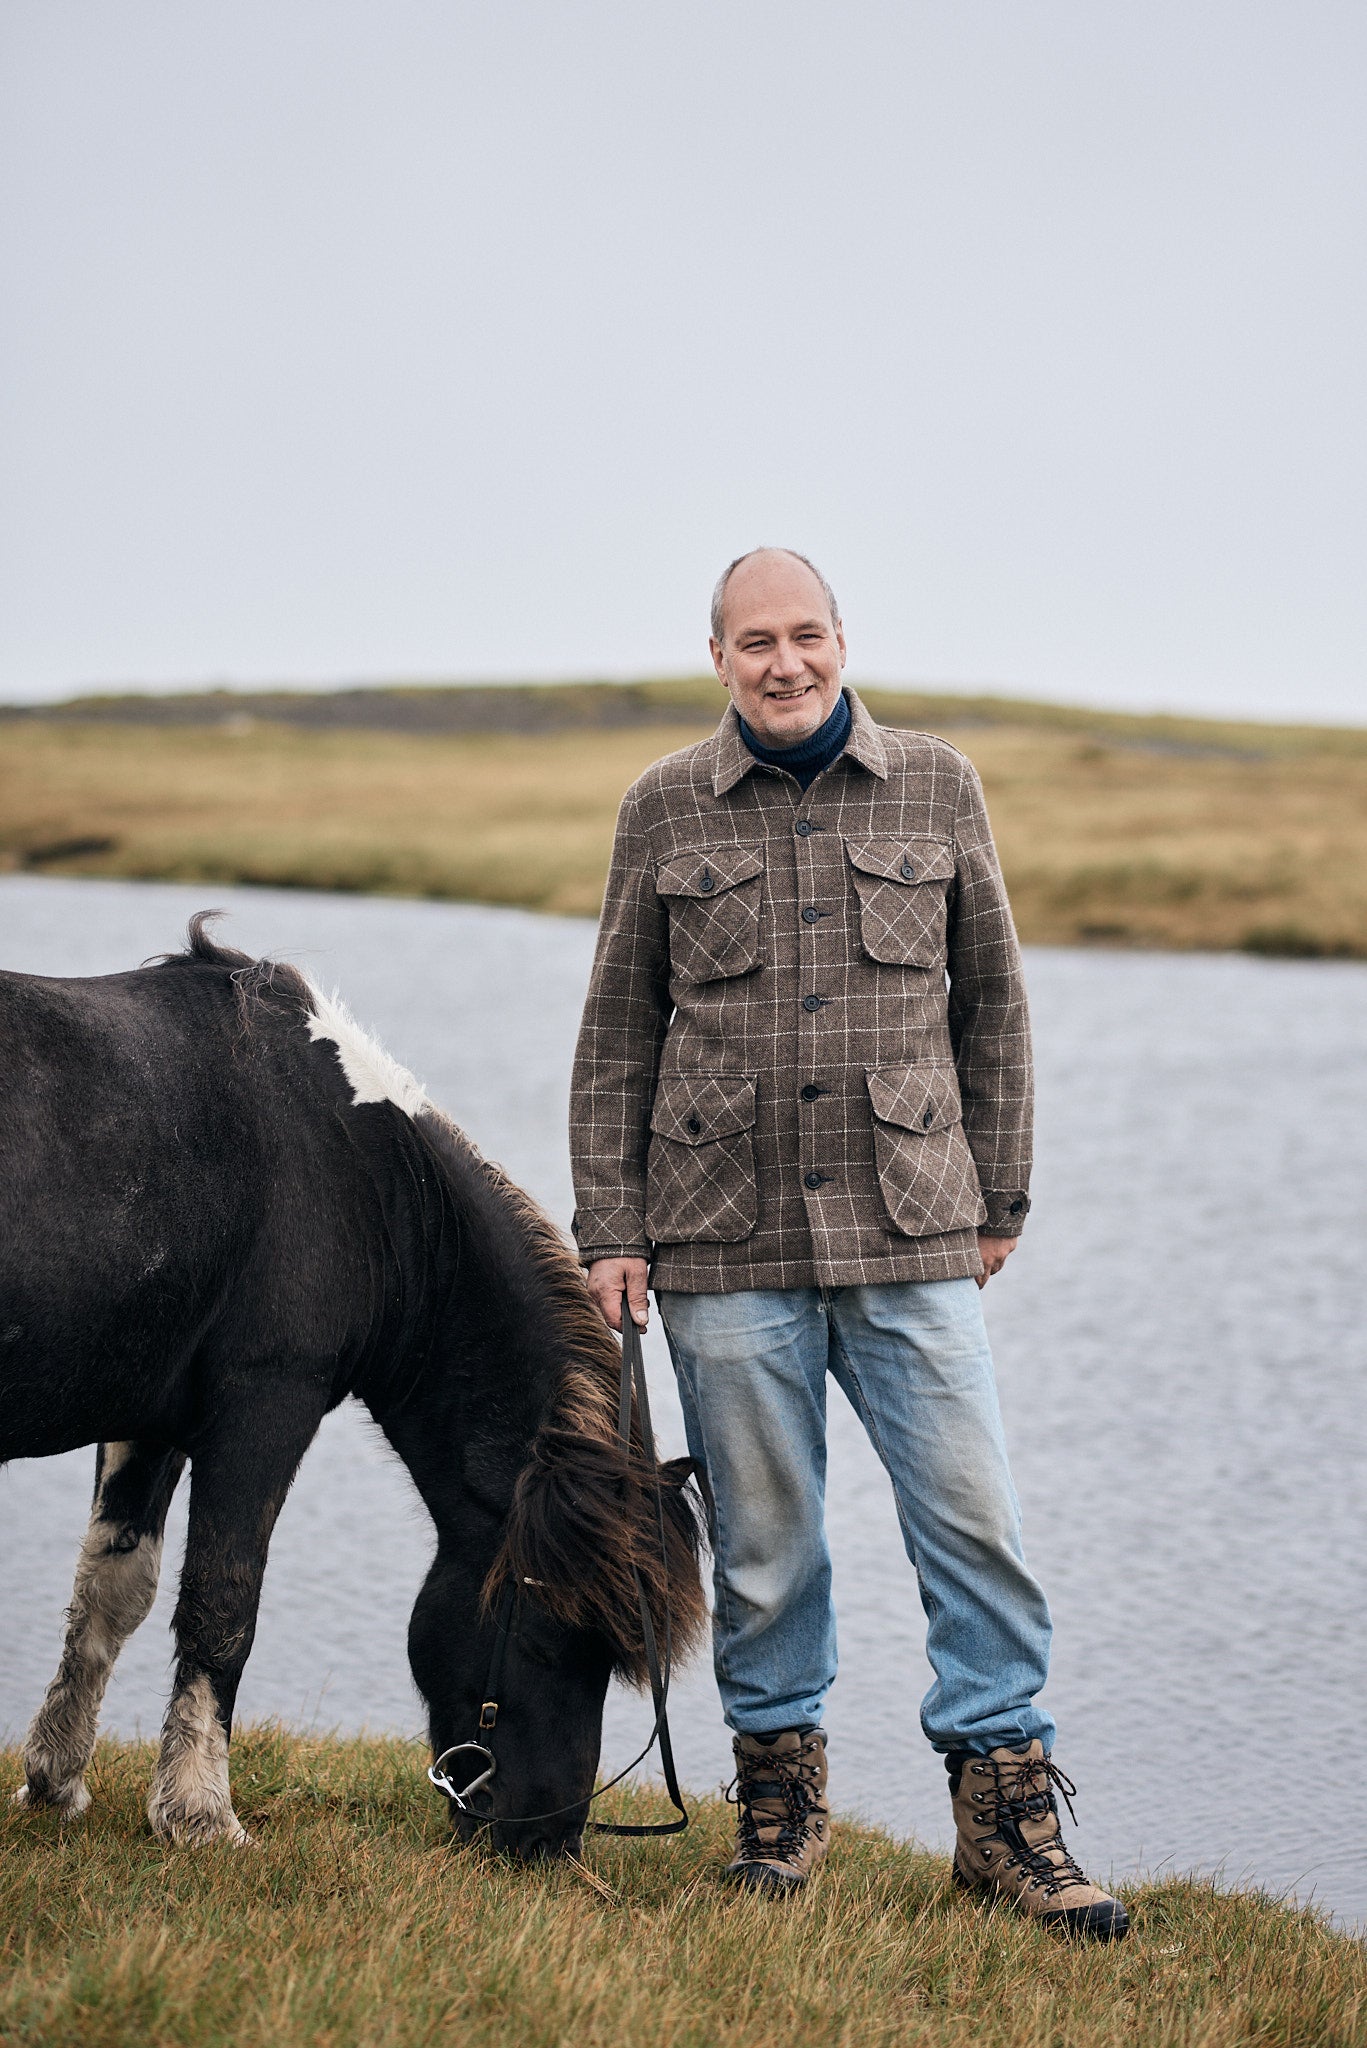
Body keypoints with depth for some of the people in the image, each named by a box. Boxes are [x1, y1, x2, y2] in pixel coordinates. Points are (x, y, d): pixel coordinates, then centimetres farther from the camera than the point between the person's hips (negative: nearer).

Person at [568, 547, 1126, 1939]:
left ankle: (1006, 1807, 8)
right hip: (724, 1247, 0)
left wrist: (998, 1202, 12)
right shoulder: (663, 812, 5)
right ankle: (779, 1791, 22)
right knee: (762, 1536, 7)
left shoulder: (937, 789, 6)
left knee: (973, 1520, -3)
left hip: (910, 1237, 0)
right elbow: (616, 1039, 9)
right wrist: (607, 1229, 4)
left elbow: (992, 1011, 12)